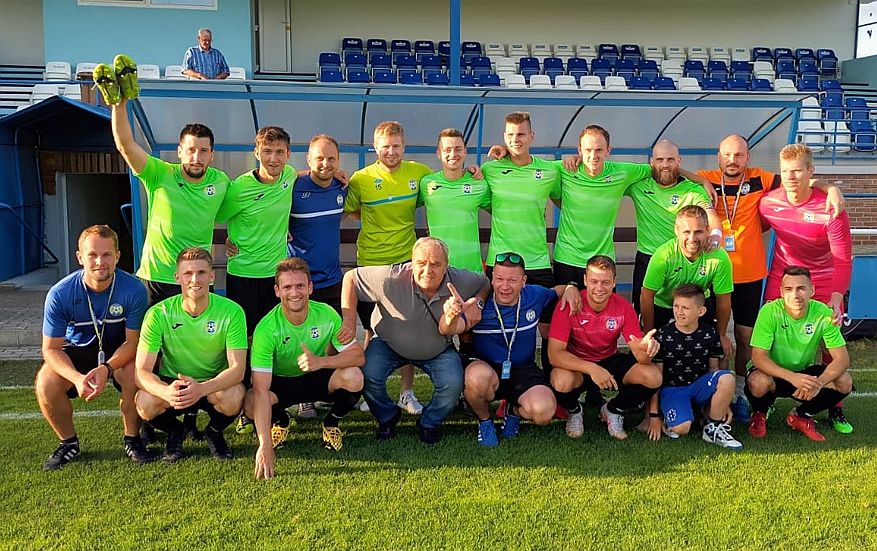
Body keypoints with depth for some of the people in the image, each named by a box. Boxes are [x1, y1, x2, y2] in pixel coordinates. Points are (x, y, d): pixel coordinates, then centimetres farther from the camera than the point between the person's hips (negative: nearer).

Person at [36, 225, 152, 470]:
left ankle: (132, 439, -4)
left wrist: (106, 369, -36)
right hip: (77, 350, 1)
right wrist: (77, 378, -35)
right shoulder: (60, 293, -20)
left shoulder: (134, 289, -23)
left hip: (120, 351, -1)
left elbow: (132, 342, -17)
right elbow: (51, 348, -16)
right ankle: (69, 443, 2)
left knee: (135, 374, -32)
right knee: (46, 382, -26)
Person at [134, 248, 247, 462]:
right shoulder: (159, 314, -15)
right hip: (171, 383, 1)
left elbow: (237, 369, -21)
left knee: (233, 398, -34)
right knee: (145, 404, -30)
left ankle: (214, 432, 5)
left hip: (215, 385, -1)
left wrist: (201, 389, -41)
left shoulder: (231, 312, -18)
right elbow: (142, 371, -18)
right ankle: (174, 432, 8)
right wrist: (167, 392, -41)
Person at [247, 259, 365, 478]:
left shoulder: (326, 314, -19)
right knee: (251, 403, -32)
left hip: (319, 378, 1)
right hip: (280, 382, -1)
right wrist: (265, 445, -40)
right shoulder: (267, 328, -27)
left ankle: (331, 423, 4)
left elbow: (358, 355, -19)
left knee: (353, 377, -29)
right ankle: (280, 421, 7)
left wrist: (321, 361, -38)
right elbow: (261, 390, -32)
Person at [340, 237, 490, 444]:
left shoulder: (460, 282, -21)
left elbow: (485, 283, 2)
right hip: (388, 344, -1)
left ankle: (429, 423, 12)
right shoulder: (391, 278, -31)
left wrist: (477, 302, -20)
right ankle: (387, 417, 10)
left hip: (438, 350, 1)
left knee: (453, 385, -23)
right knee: (369, 375, -26)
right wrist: (349, 321, -23)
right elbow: (350, 277, -19)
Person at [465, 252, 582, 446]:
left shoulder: (535, 295, -2)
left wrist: (570, 288, -2)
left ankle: (515, 411, 15)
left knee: (544, 412, -27)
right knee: (478, 377, -40)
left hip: (523, 370, 2)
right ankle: (484, 421, -2)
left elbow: (556, 292, 22)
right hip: (486, 368, -2)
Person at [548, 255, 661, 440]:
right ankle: (574, 411, 3)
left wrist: (645, 348, -43)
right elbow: (555, 354, -29)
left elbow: (640, 357, -17)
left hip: (610, 361, 3)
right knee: (561, 381, -37)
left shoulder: (623, 307, -14)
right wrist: (592, 369, -42)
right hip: (576, 364, -3)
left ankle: (613, 410, 9)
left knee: (653, 377, -22)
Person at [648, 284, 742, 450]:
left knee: (727, 378, -27)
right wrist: (654, 416, -6)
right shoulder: (663, 336, -8)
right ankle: (670, 422, 9)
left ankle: (713, 428, -9)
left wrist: (723, 402, 6)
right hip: (672, 388, -3)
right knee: (681, 428, -30)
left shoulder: (710, 334, 0)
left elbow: (713, 369, 11)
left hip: (700, 386, 3)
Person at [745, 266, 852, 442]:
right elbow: (758, 357, -28)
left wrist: (818, 383, -36)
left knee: (845, 382, -21)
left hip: (804, 372, 3)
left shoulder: (823, 314, -16)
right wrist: (792, 377, -43)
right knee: (759, 382, -36)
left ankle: (801, 416, 5)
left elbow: (842, 359, -17)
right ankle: (759, 413, 2)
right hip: (772, 372, -3)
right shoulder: (770, 312, -24)